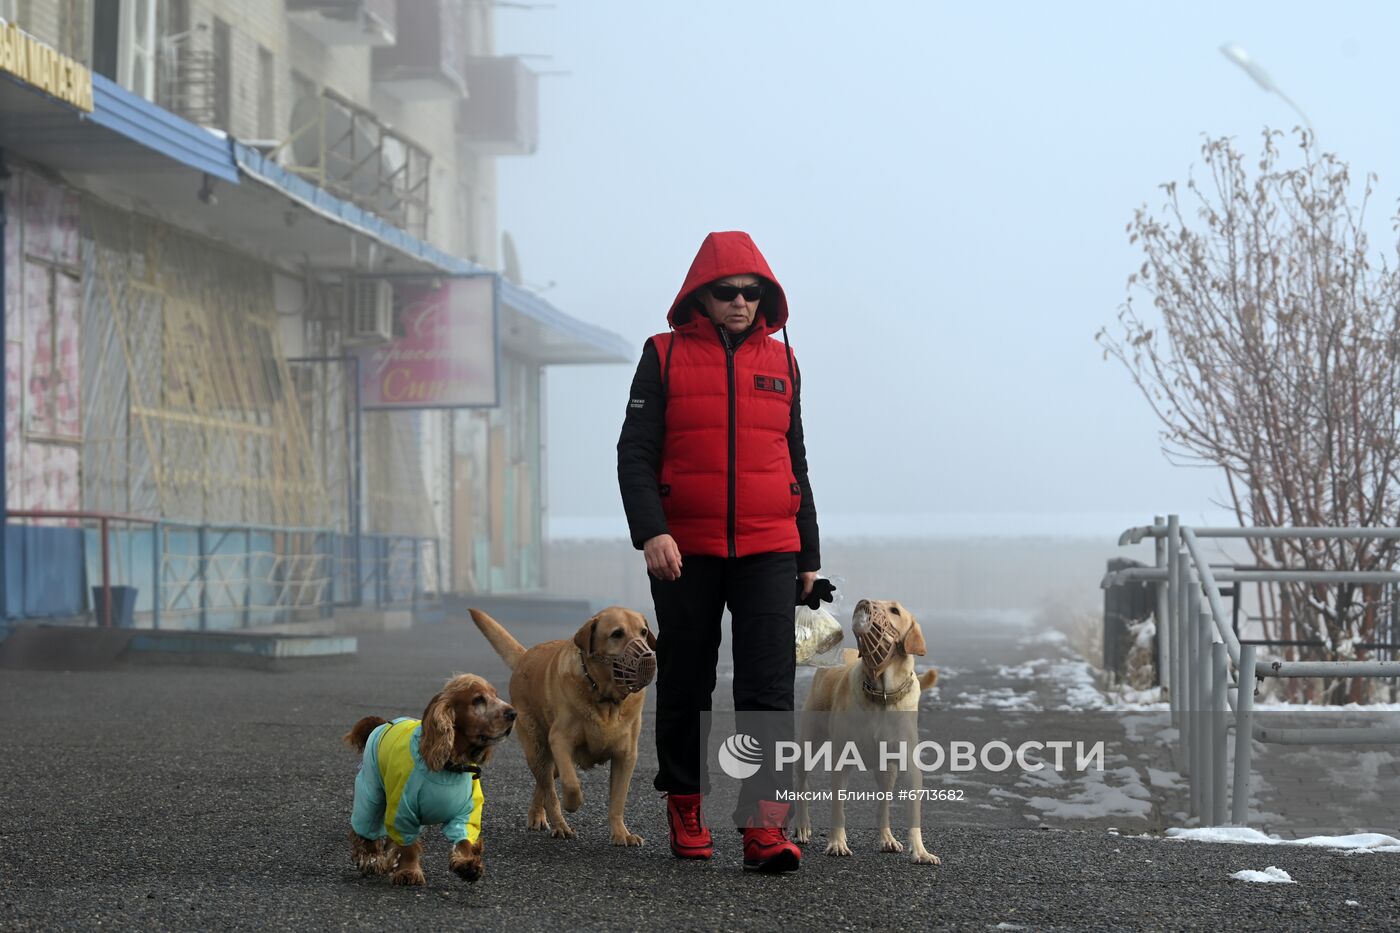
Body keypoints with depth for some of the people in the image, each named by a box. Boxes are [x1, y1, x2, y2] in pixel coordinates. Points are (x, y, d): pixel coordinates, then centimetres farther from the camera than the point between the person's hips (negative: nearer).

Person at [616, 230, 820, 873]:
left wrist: (809, 554, 18)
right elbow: (635, 452, -3)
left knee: (768, 686, -10)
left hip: (768, 552, 1)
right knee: (685, 686, 8)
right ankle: (685, 809, 23)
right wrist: (650, 531, -17)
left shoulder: (780, 359, 11)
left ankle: (764, 826, -14)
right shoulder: (665, 355, 2)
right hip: (684, 552, -1)